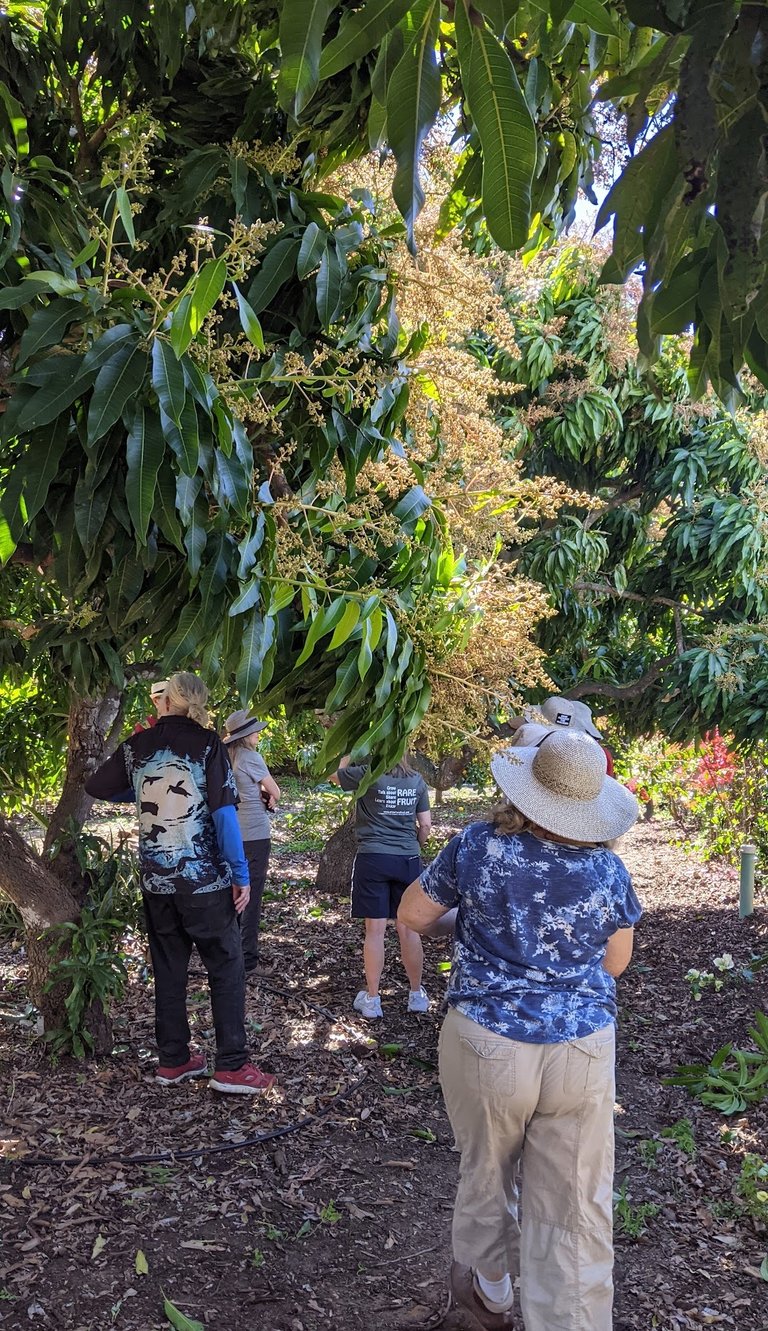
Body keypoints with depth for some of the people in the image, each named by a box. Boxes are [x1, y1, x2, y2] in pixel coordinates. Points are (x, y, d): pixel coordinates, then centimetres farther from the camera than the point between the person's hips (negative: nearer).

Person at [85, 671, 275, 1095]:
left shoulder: (137, 746, 2)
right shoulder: (207, 743, -8)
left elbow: (96, 787, 15)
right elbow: (223, 813, -12)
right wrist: (240, 874, -8)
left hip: (156, 881, 4)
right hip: (205, 879, -4)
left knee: (168, 971, 15)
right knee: (226, 969, 5)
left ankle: (173, 1061, 23)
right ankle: (231, 1067, 5)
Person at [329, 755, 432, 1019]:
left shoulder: (367, 776, -8)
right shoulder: (417, 781, 4)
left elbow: (333, 773, 7)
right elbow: (425, 825, 7)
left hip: (373, 858, -3)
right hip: (408, 860, 3)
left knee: (375, 930, 2)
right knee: (409, 930, 10)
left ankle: (371, 999, 9)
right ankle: (417, 995, 21)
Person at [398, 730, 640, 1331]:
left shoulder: (476, 847, -11)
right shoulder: (608, 869, -6)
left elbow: (412, 914, 2)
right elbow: (615, 963, 7)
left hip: (487, 1046, 0)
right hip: (584, 1052, 0)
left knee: (487, 1176, 23)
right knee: (577, 1209, 9)